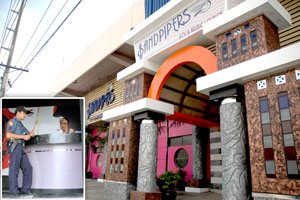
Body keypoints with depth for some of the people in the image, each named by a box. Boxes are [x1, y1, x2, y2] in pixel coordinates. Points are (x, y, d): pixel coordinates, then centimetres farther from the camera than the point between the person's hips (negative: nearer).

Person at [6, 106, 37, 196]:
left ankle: (25, 190, 7)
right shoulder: (12, 121, -2)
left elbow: (28, 134, 22)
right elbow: (8, 135, -17)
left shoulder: (20, 124, 25)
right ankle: (14, 192, -1)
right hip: (14, 147, -9)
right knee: (14, 169, -6)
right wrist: (23, 137, -15)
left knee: (28, 168, 4)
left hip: (20, 148, 9)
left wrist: (31, 133, -1)